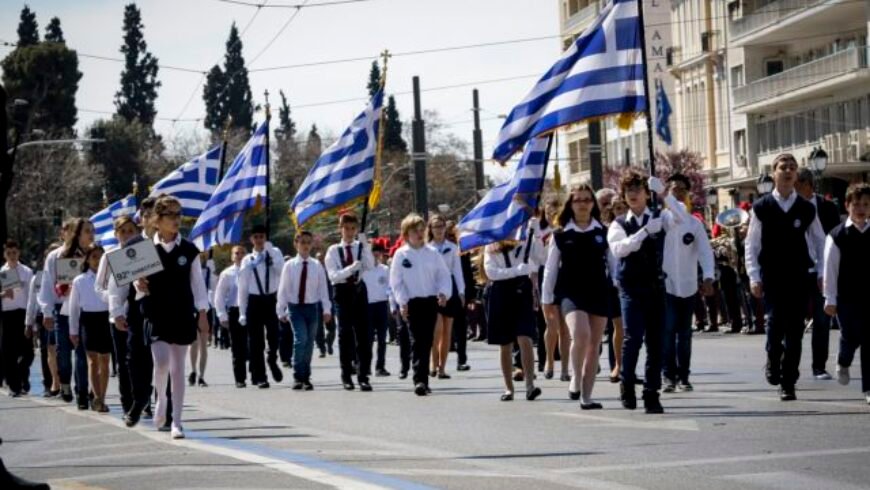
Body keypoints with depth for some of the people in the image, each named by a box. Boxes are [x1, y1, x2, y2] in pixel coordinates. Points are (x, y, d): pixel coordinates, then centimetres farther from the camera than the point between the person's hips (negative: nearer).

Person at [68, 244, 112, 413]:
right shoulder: (79, 281, 3)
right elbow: (74, 308, 8)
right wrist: (73, 330, 7)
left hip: (105, 319, 0)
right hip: (88, 320, 0)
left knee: (104, 361, 6)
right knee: (93, 359, -4)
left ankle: (101, 399, 14)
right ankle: (97, 398, -8)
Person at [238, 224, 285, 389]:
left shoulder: (274, 253, 6)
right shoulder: (247, 260, 5)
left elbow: (281, 271, -14)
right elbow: (242, 288, 6)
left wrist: (270, 250, -17)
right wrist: (242, 312, 2)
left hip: (272, 299, 0)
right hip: (255, 301, 0)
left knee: (274, 335, -7)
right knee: (255, 342, 1)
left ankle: (272, 360, 25)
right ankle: (259, 376, 9)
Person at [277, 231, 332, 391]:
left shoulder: (317, 266, 1)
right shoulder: (289, 265, -1)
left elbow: (323, 288, 2)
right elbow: (283, 289, 1)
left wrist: (326, 309, -4)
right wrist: (281, 310, -1)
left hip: (312, 307, 2)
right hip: (295, 307, -2)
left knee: (309, 343, 7)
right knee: (300, 339, -17)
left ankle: (306, 378, 16)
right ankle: (298, 376, -11)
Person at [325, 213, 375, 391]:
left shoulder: (362, 248, 6)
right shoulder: (333, 251, 3)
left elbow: (370, 267, -12)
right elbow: (333, 276, -8)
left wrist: (365, 245, -19)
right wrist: (351, 268, -22)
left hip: (359, 291, 1)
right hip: (342, 292, -1)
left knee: (363, 334, -4)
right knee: (345, 334, 3)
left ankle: (363, 376, -1)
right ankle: (346, 376, 12)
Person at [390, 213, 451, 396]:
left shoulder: (433, 253, 7)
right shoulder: (401, 255, 1)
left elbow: (444, 275, 8)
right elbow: (396, 281, 1)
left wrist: (443, 293, -8)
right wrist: (402, 302, -7)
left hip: (431, 301, 3)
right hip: (412, 302, -3)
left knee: (427, 340, 5)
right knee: (417, 341, -10)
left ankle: (423, 380, 14)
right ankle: (419, 380, -16)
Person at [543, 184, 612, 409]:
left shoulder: (603, 233, 5)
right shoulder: (561, 235, 2)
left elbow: (612, 263, 9)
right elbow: (550, 269, 5)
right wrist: (546, 300, 3)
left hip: (599, 293, 3)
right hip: (571, 293, -3)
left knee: (594, 345, 5)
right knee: (581, 334, -26)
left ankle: (586, 396, 14)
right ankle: (576, 378, -4)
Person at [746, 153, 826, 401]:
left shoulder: (807, 209, 6)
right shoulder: (761, 208, 2)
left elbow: (820, 242, 13)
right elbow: (751, 245, 3)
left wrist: (822, 273, 5)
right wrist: (754, 277, -4)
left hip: (799, 278, 1)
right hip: (771, 278, -1)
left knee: (795, 331, -1)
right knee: (775, 323, -16)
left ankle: (788, 384, 7)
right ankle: (773, 361, 14)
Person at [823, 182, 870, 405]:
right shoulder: (837, 236, -5)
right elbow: (830, 269, -5)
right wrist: (830, 299, -7)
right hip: (847, 297, -2)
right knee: (851, 337, -1)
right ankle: (843, 363, 34)